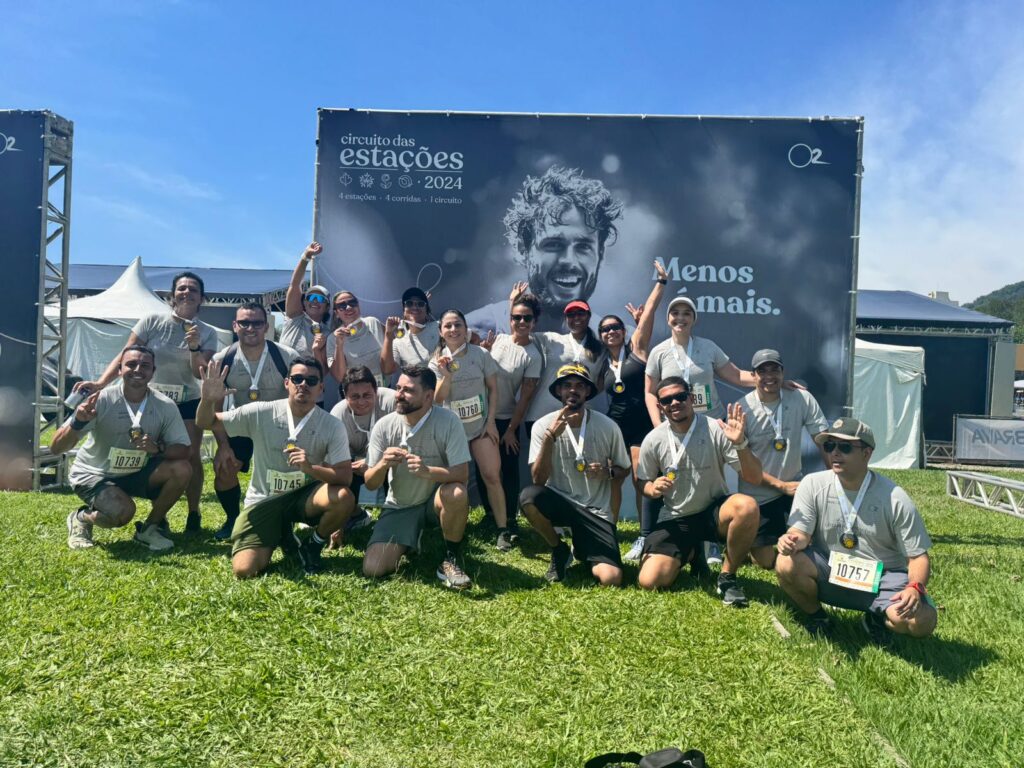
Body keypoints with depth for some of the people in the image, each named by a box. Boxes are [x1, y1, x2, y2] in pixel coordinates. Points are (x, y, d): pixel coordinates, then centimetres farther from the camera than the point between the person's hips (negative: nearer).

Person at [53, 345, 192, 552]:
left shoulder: (165, 406, -12)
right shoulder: (102, 400, -20)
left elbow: (183, 450, -11)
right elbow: (56, 448, -20)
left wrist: (158, 448, -32)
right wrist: (77, 422, -40)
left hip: (136, 474, 4)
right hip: (93, 475, -4)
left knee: (182, 469, -22)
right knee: (123, 511, -33)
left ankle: (149, 528, 1)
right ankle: (81, 518, 4)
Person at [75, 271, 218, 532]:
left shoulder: (207, 333, -3)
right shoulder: (151, 322, -5)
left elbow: (201, 373, -9)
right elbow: (126, 356, -10)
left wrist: (194, 347, -26)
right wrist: (100, 383, -22)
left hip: (188, 402, 0)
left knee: (190, 456, -7)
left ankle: (194, 514, 8)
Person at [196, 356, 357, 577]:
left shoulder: (332, 426, -11)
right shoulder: (260, 413, -9)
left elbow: (345, 477, -16)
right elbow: (206, 423, -3)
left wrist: (311, 468, -34)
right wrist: (208, 400, -26)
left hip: (304, 496, 0)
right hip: (263, 501, 0)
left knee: (344, 498, -33)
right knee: (244, 570, -18)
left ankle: (313, 546, 1)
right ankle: (281, 536, 17)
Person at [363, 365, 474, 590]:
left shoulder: (448, 421, -19)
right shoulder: (384, 426, -10)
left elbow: (462, 475, -22)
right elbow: (370, 484, -6)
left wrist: (427, 471, -40)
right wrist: (383, 464, -29)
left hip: (435, 500, -2)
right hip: (399, 507, 3)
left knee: (456, 494, -37)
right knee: (373, 569, -14)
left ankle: (451, 559, -11)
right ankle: (410, 541, 20)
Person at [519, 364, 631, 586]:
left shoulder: (607, 426, -6)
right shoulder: (543, 425, -8)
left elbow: (624, 470, 9)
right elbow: (539, 480, -15)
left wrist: (608, 472, -15)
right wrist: (550, 436, -26)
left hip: (597, 511, 0)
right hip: (559, 502, 0)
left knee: (611, 578, -19)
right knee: (528, 497, -33)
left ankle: (582, 550, 19)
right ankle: (559, 550, -2)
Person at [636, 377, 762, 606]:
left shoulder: (716, 430, -14)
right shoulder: (653, 440, -6)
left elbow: (754, 478, -15)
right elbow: (645, 483, 9)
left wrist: (740, 444, -32)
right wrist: (653, 489, -15)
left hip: (714, 511, -2)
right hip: (675, 519, 2)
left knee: (747, 506, -37)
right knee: (650, 581, -15)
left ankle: (727, 576, -11)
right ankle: (690, 552, 20)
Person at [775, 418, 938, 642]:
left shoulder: (895, 499, -13)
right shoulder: (813, 484, -9)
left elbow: (918, 556, -9)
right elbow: (801, 533, -12)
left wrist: (915, 588, -30)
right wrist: (792, 540, -38)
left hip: (882, 578, -1)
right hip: (827, 573, 1)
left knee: (923, 621, -27)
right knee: (787, 564, -30)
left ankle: (877, 617, 10)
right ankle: (815, 615, 3)